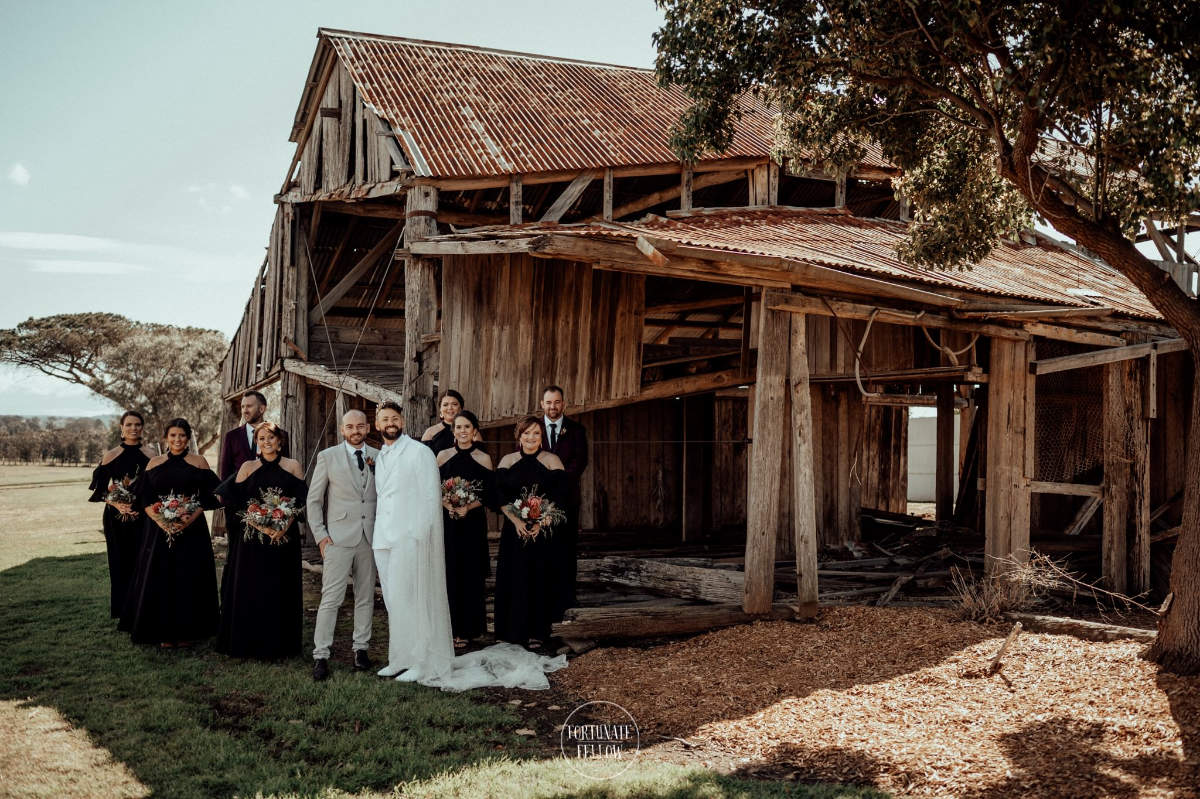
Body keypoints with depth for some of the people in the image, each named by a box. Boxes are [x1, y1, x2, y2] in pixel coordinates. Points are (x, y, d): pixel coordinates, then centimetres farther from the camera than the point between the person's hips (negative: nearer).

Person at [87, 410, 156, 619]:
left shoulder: (151, 456, 3)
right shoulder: (111, 456, 3)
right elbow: (101, 489, 2)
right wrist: (117, 504, -14)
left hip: (144, 516, 0)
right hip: (117, 516, 0)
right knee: (120, 562, 3)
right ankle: (122, 608, 14)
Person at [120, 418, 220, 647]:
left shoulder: (198, 463, 2)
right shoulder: (154, 463, 8)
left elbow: (208, 497, -2)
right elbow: (144, 499, 4)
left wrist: (190, 518, -17)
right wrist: (159, 520, -13)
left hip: (192, 530, -2)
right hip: (158, 530, 2)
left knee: (189, 579, -1)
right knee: (159, 578, 1)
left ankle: (187, 631, 11)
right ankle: (165, 632, 12)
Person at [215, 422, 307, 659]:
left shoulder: (293, 466, 6)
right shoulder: (248, 467, 7)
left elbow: (301, 500, 0)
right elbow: (237, 502, 0)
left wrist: (284, 526, -15)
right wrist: (259, 525, -14)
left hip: (285, 537, 0)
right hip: (253, 538, 0)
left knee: (282, 590, 3)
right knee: (251, 589, 0)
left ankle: (279, 644, 11)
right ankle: (250, 644, 9)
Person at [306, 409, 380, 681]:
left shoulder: (378, 458, 8)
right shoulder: (327, 457, 2)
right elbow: (314, 499, 4)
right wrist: (320, 534, -3)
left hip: (370, 536, 3)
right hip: (339, 536, -3)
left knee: (366, 596, 10)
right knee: (331, 598, -6)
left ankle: (361, 648, 20)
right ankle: (321, 656, -1)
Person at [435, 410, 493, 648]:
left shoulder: (483, 458, 3)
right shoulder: (443, 456, 6)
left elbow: (488, 495, -1)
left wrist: (467, 507, -16)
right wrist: (447, 504, -15)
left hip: (472, 522, -1)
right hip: (447, 522, 1)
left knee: (470, 574, 1)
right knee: (448, 573, 0)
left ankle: (465, 629, 9)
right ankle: (448, 626, 9)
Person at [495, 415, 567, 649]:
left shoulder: (552, 461, 1)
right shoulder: (507, 461, 7)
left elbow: (559, 498, -4)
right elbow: (500, 496, 1)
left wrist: (540, 523, -15)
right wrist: (516, 521, -13)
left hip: (543, 531, -2)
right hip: (514, 530, 2)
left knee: (539, 579, 1)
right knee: (512, 577, 2)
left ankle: (536, 632, 10)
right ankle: (511, 631, 12)